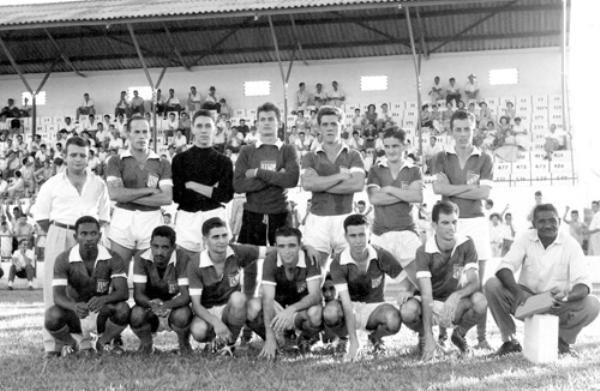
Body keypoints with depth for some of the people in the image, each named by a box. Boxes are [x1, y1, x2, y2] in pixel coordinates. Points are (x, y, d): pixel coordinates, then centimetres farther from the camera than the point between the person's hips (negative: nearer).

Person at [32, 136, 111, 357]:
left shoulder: (98, 184, 11)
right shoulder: (53, 184, 6)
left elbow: (104, 216, 13)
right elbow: (40, 215, 9)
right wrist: (57, 234, 4)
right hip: (59, 235, -1)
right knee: (55, 287, -4)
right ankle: (52, 342, -2)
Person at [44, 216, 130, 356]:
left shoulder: (113, 259, -12)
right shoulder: (63, 260, -14)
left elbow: (123, 292, -23)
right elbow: (58, 296, -23)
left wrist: (103, 300, -46)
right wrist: (75, 306, -46)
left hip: (102, 314, 0)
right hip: (75, 315, 0)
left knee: (123, 309, -31)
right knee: (52, 316, -32)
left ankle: (103, 342, 2)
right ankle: (77, 343, 3)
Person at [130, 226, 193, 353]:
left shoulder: (182, 259, -19)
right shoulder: (142, 260, -14)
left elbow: (186, 295, -22)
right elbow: (138, 294, -20)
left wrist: (166, 305, -43)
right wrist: (151, 304, -43)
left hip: (174, 307, -1)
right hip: (150, 310, 1)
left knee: (182, 315, -35)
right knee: (136, 314, -31)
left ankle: (184, 343, 1)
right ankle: (146, 344, 3)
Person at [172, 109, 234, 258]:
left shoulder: (223, 161, 8)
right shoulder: (180, 159, 8)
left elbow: (226, 195, -3)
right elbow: (176, 194, -1)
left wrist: (192, 186, -5)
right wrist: (211, 191, -3)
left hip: (215, 216, 0)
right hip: (186, 217, 0)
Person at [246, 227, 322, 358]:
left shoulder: (309, 260, -21)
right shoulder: (270, 261, -20)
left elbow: (315, 295, -27)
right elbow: (268, 298, -28)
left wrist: (291, 310, -48)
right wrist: (270, 338, -38)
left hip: (302, 306, -1)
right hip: (278, 304, 1)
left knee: (315, 312, -38)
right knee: (253, 307, -32)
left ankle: (306, 338, -2)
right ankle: (272, 342, -5)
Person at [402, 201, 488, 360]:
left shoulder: (466, 244, -12)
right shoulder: (424, 252, -19)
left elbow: (474, 283, -16)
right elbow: (426, 295, -26)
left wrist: (457, 295, -41)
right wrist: (429, 337, -34)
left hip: (456, 305, 2)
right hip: (433, 304, -1)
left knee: (480, 301, -31)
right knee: (407, 311, -34)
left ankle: (459, 334, 3)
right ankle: (423, 335, 5)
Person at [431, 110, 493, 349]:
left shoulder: (484, 159, 9)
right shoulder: (442, 158, 11)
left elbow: (485, 193, -4)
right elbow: (438, 188, -6)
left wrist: (452, 189, -5)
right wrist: (469, 186, -7)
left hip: (475, 222, 0)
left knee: (478, 283, 0)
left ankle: (481, 336, 3)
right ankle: (442, 333, 2)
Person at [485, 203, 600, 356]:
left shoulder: (570, 244, -8)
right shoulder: (525, 238, -5)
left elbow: (583, 282, -16)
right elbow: (505, 267, -16)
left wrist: (567, 297, -39)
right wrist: (517, 290, -37)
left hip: (558, 305, -1)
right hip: (526, 299, 1)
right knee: (492, 285, -24)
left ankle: (562, 340, 1)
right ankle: (510, 340, -7)